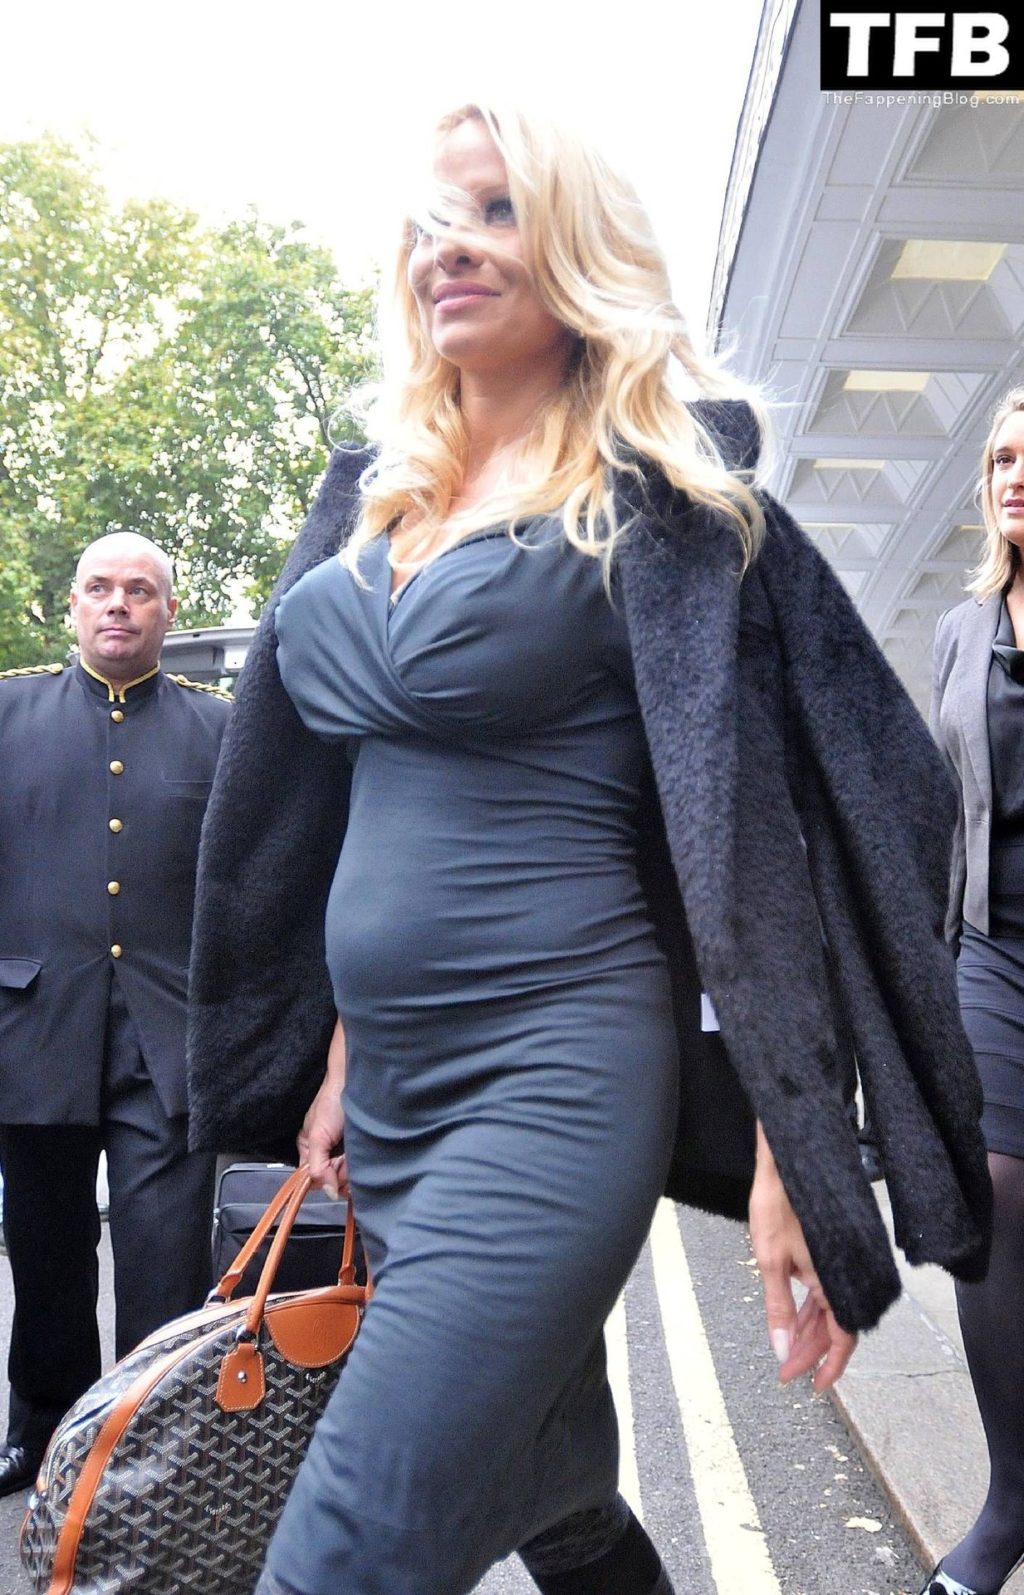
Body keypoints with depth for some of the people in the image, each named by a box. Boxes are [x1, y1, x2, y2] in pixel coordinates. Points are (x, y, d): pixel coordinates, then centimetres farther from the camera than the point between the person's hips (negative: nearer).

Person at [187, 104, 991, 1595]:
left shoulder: (656, 498, -4)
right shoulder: (367, 499, 14)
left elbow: (746, 820, -10)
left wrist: (789, 1149, -14)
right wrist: (337, 1062, 17)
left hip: (557, 1081, -6)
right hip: (390, 1084, 7)